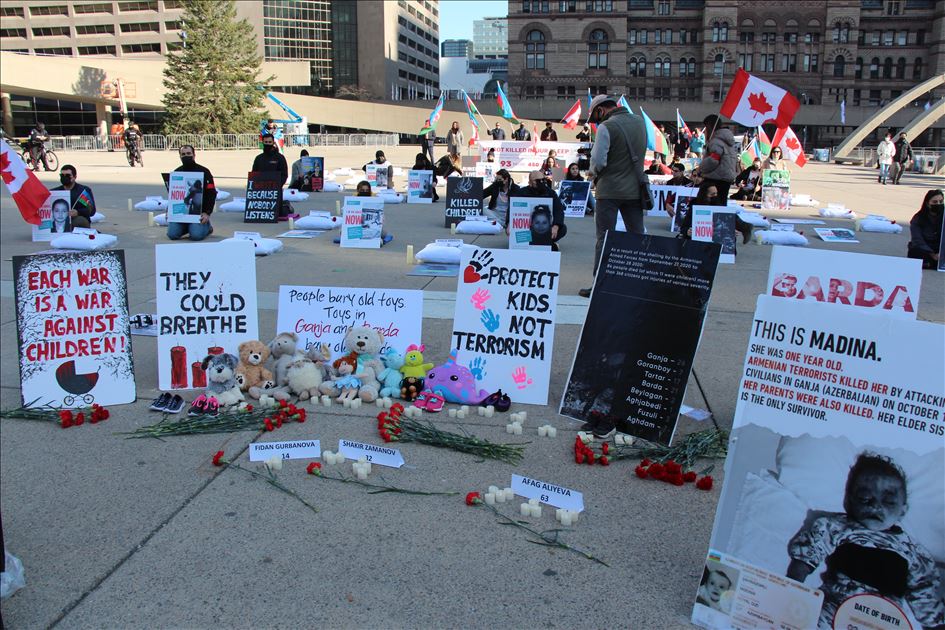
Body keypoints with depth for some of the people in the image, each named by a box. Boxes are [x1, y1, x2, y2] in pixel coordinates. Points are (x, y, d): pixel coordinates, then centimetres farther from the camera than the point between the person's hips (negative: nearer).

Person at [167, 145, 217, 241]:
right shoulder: (176, 172, 12)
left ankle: (206, 226, 11)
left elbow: (211, 194, -5)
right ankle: (189, 226, 17)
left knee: (196, 235, -23)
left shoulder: (204, 172, -1)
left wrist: (207, 213, -16)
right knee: (172, 234, -12)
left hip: (198, 211, -4)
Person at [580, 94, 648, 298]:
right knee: (638, 237, 11)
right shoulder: (639, 121, 9)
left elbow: (598, 160, -15)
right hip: (635, 189, 6)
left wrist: (594, 173, 4)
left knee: (604, 238, 1)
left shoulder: (606, 127, -12)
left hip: (610, 190, -5)